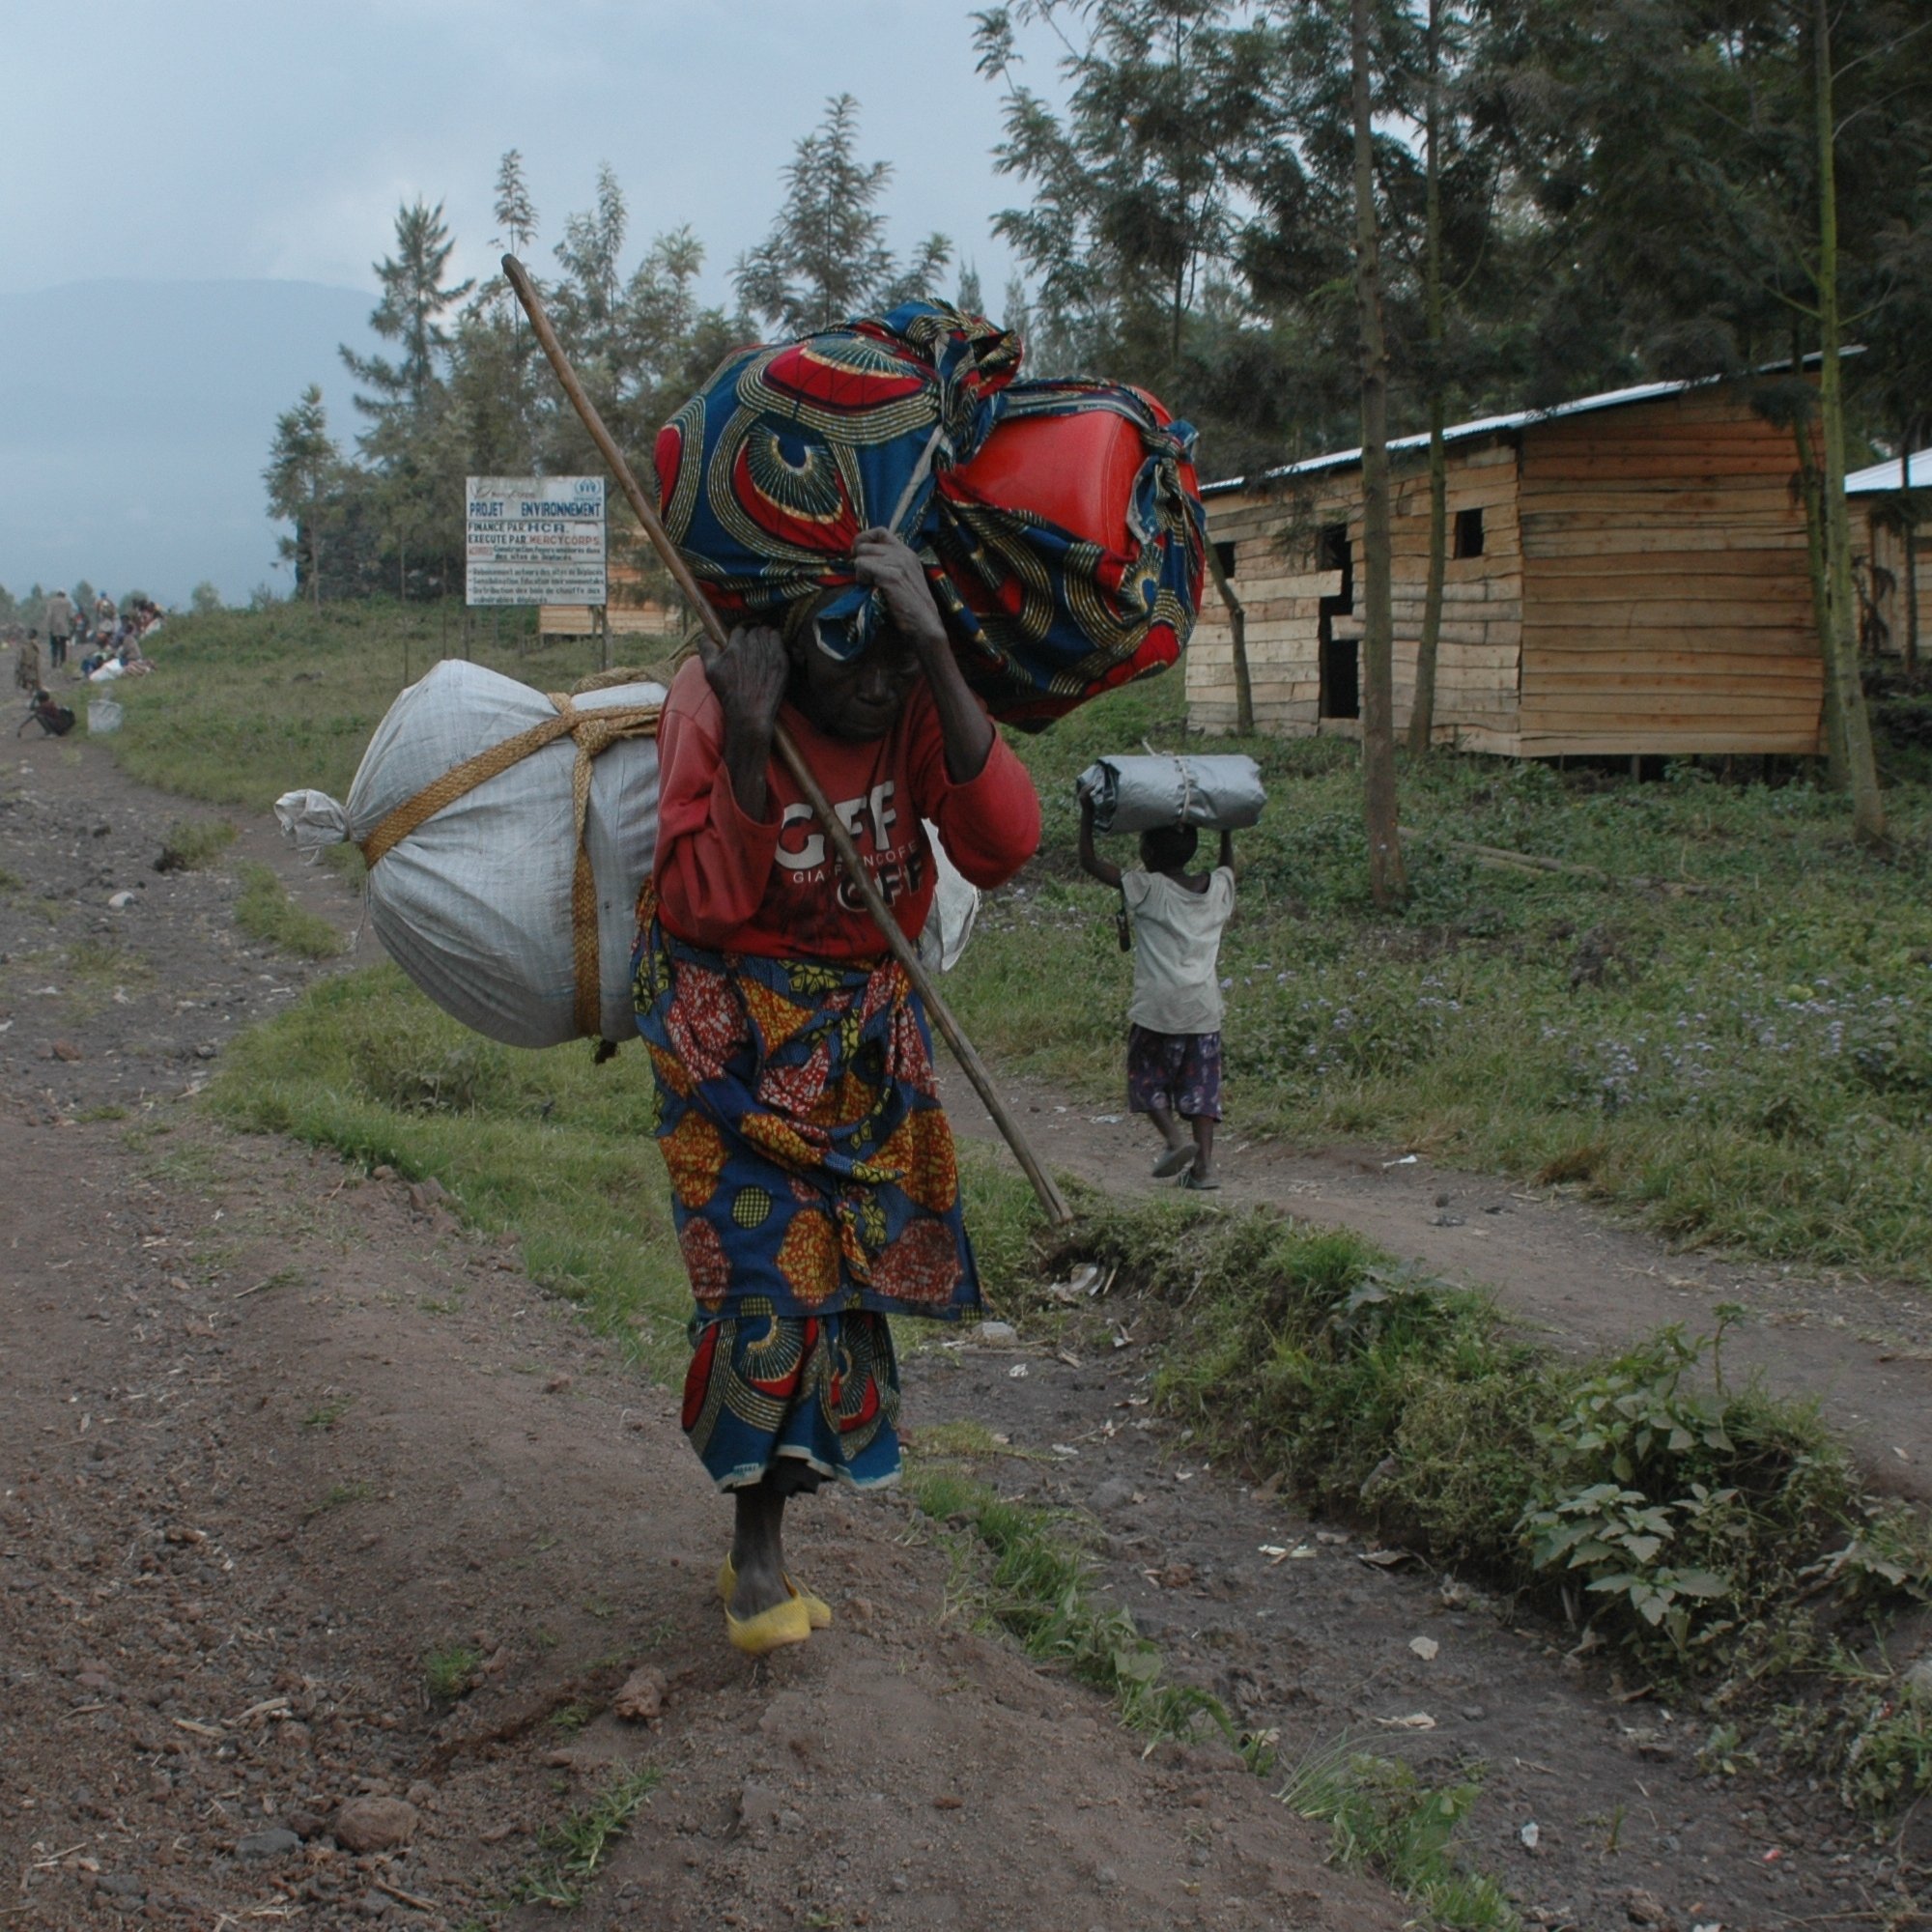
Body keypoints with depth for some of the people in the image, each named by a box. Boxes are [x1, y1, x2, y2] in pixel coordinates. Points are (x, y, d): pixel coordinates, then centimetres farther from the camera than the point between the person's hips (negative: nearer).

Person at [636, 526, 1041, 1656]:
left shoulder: (919, 704, -12)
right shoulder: (714, 699, -18)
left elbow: (1004, 847, -30)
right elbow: (710, 904, -22)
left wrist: (937, 654, -38)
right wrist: (747, 743, -34)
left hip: (865, 1030, 4)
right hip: (732, 1029, -3)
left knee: (842, 1273, 5)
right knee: (764, 1269, -12)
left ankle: (766, 1546, 20)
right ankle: (756, 1557, 4)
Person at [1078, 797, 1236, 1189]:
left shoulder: (1146, 888, -6)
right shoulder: (1218, 888, 7)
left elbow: (1089, 861, -1)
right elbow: (1227, 866, 33)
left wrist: (1088, 813, 8)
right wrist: (1226, 829, 40)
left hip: (1158, 1009, -4)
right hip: (1205, 1009, 4)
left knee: (1148, 1078, 11)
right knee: (1200, 1086, 7)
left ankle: (1175, 1138, -9)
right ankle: (1204, 1163, -2)